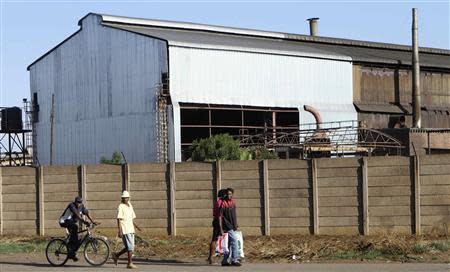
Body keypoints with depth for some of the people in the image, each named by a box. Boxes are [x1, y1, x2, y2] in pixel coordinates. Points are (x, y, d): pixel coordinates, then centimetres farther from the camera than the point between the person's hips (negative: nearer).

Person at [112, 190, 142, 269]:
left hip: (131, 229, 8)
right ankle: (130, 263, -3)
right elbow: (119, 219, -13)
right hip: (125, 230, -8)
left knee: (130, 247, 10)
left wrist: (136, 226, 13)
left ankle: (116, 255, 23)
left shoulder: (130, 206, 16)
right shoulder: (121, 207, -7)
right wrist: (119, 231, -19)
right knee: (130, 247, -8)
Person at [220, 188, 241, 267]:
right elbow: (220, 216, -13)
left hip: (233, 226, 8)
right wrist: (221, 228, -16)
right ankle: (234, 260, -9)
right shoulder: (223, 203, -13)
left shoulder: (233, 202, 10)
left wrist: (236, 225, 20)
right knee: (234, 241, -12)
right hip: (228, 226, -8)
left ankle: (225, 261, 15)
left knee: (230, 244, 9)